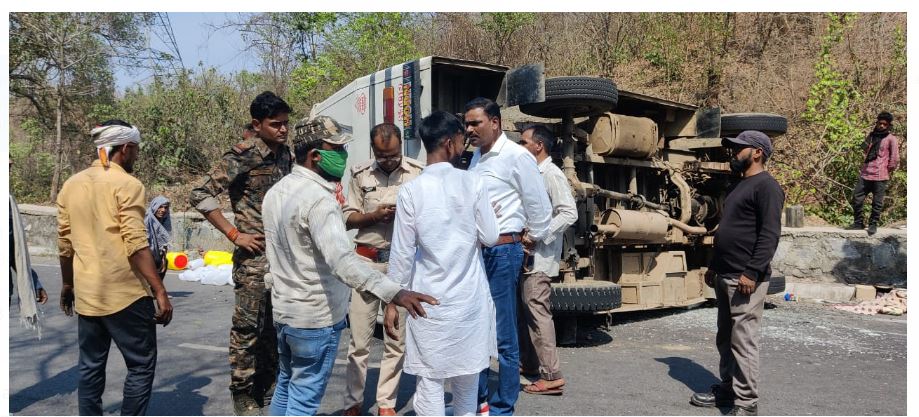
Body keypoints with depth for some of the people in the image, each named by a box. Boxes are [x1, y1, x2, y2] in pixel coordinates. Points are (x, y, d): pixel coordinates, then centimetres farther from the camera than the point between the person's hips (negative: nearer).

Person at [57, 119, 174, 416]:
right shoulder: (127, 184, -10)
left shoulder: (71, 185, 10)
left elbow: (65, 244, 13)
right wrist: (160, 291, -17)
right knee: (141, 366, 3)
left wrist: (67, 285, 25)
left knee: (90, 367, 14)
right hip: (125, 293, -7)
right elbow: (136, 245, -18)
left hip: (86, 294, 7)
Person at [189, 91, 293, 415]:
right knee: (248, 327, 1)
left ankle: (267, 389, 28)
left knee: (276, 326, 15)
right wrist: (234, 234, -15)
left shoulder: (284, 154, 9)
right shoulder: (243, 155, -13)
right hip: (254, 257, -7)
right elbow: (200, 196, -15)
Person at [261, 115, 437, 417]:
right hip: (316, 316, -9)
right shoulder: (319, 198, -25)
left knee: (286, 384, 24)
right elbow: (341, 258, -39)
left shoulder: (276, 191, 5)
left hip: (283, 309, 9)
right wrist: (394, 292, -48)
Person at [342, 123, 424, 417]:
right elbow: (348, 218, 7)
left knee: (396, 339, 7)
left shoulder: (418, 173, -1)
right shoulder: (360, 174, 6)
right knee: (359, 337, 3)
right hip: (367, 260, 1)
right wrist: (374, 215, -11)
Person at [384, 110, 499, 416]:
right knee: (467, 372, 19)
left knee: (429, 379, 5)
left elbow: (402, 252, -6)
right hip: (469, 294, 2)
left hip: (429, 297, -2)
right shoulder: (472, 183, -6)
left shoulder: (411, 190, -8)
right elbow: (490, 237, -2)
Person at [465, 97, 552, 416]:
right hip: (474, 250, 8)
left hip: (502, 251, -8)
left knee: (504, 336, 1)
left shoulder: (516, 156, -9)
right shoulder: (477, 157, 13)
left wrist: (533, 242, 5)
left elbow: (540, 207, -6)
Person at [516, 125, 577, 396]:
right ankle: (529, 363, 31)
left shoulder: (552, 175, -12)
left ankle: (552, 376, -4)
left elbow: (569, 213, -20)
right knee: (526, 309, 16)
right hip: (526, 254, 9)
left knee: (537, 312, -9)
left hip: (540, 256, -9)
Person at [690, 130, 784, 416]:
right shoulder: (740, 186, 21)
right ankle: (727, 389, 27)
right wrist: (714, 266, 24)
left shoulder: (766, 186, -9)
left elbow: (770, 234, -18)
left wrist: (752, 272, -24)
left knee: (743, 341, -7)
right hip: (725, 277, 10)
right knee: (725, 339, 15)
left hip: (745, 279, -10)